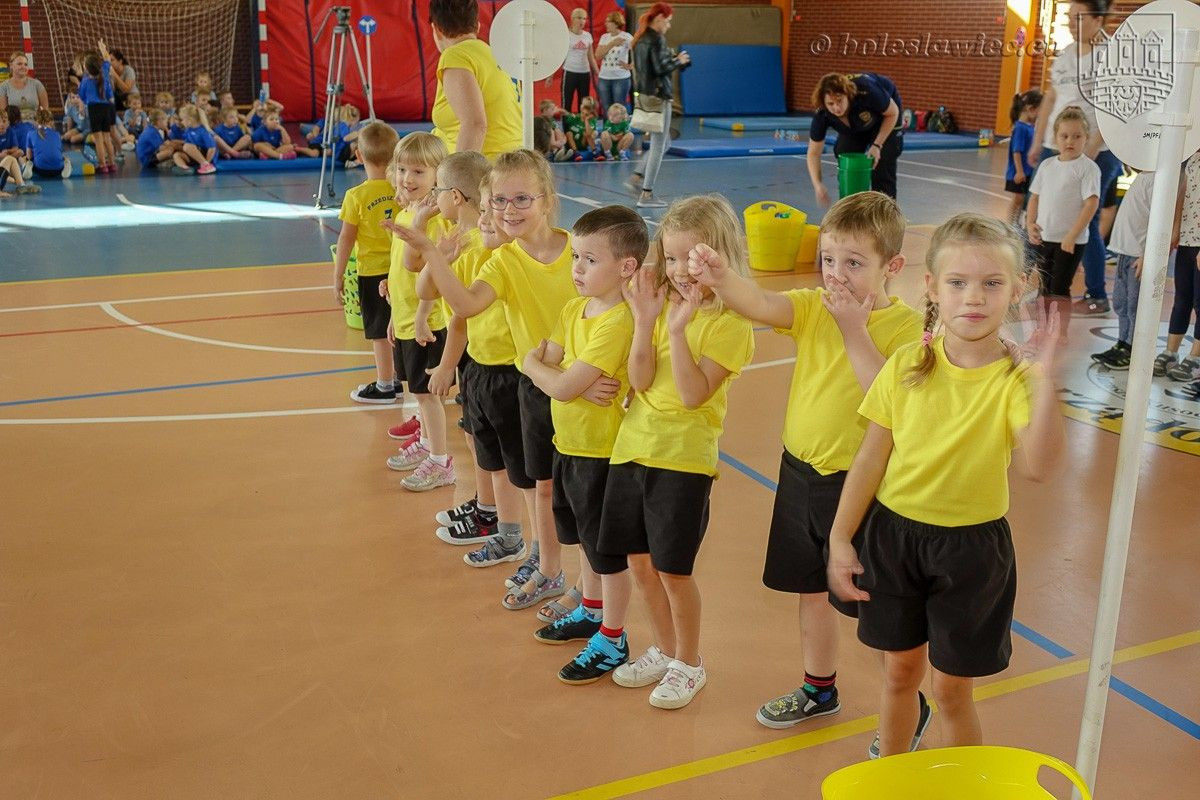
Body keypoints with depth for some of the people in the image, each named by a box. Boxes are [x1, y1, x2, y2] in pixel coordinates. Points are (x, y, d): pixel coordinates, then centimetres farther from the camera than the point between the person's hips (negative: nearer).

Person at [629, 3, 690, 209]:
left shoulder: (640, 38, 13)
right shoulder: (657, 39, -14)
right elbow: (660, 68, -22)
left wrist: (674, 59, 14)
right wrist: (678, 60, -5)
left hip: (644, 95, 9)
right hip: (658, 96, -9)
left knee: (664, 143, 19)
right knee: (658, 147, -2)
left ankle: (637, 177, 10)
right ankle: (647, 195, 0)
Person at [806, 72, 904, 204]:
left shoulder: (867, 92, -42)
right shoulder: (822, 114, -33)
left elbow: (892, 113, -22)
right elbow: (814, 153, -24)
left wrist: (877, 145, -27)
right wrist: (818, 185, -35)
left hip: (884, 112, -3)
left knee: (881, 166, -14)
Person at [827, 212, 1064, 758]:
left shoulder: (1013, 379, -14)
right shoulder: (907, 366, -7)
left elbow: (1038, 466, -31)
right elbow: (871, 460, -2)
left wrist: (1043, 381, -40)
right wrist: (841, 539, -2)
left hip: (970, 548, -2)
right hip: (893, 533, 3)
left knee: (952, 688, 11)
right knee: (900, 672, 20)